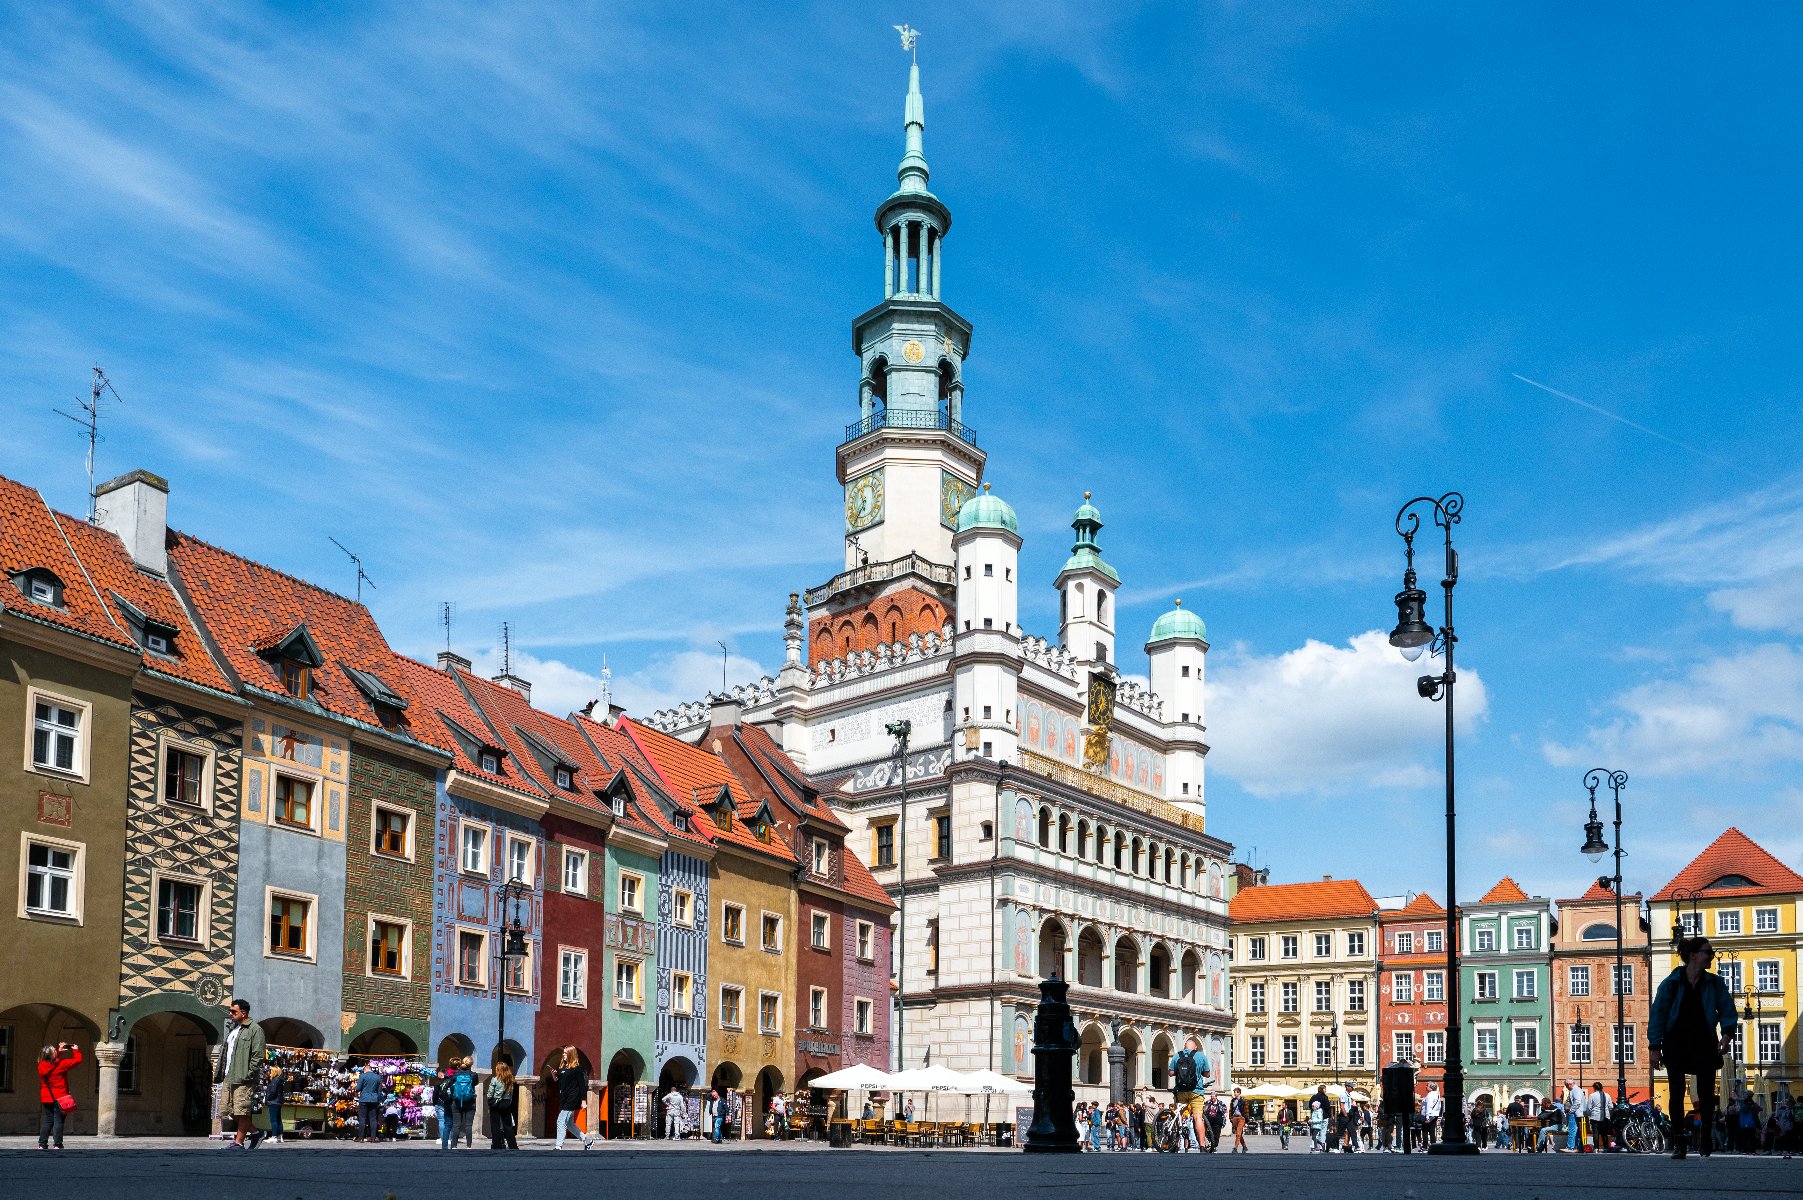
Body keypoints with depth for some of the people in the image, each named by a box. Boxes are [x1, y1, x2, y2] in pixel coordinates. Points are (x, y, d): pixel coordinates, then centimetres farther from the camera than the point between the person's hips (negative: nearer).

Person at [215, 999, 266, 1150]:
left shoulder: (255, 1030, -7)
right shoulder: (232, 1029, 20)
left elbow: (259, 1056, -13)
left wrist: (248, 1075, -17)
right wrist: (219, 1073, 17)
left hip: (244, 1079, -9)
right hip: (229, 1078, 9)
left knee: (241, 1112, -7)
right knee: (228, 1110, 9)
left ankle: (239, 1142, 1)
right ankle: (254, 1132, 22)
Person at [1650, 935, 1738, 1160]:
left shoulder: (1714, 983, 1)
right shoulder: (1670, 983, -5)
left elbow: (1727, 1010, 1)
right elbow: (1657, 1015, -3)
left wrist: (1727, 1033, -18)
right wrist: (1655, 1048, -6)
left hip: (1704, 1045, 2)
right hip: (1676, 1045, -2)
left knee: (1706, 1093, -1)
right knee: (1677, 1093, -6)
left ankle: (1705, 1137, 22)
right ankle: (1679, 1143, 0)